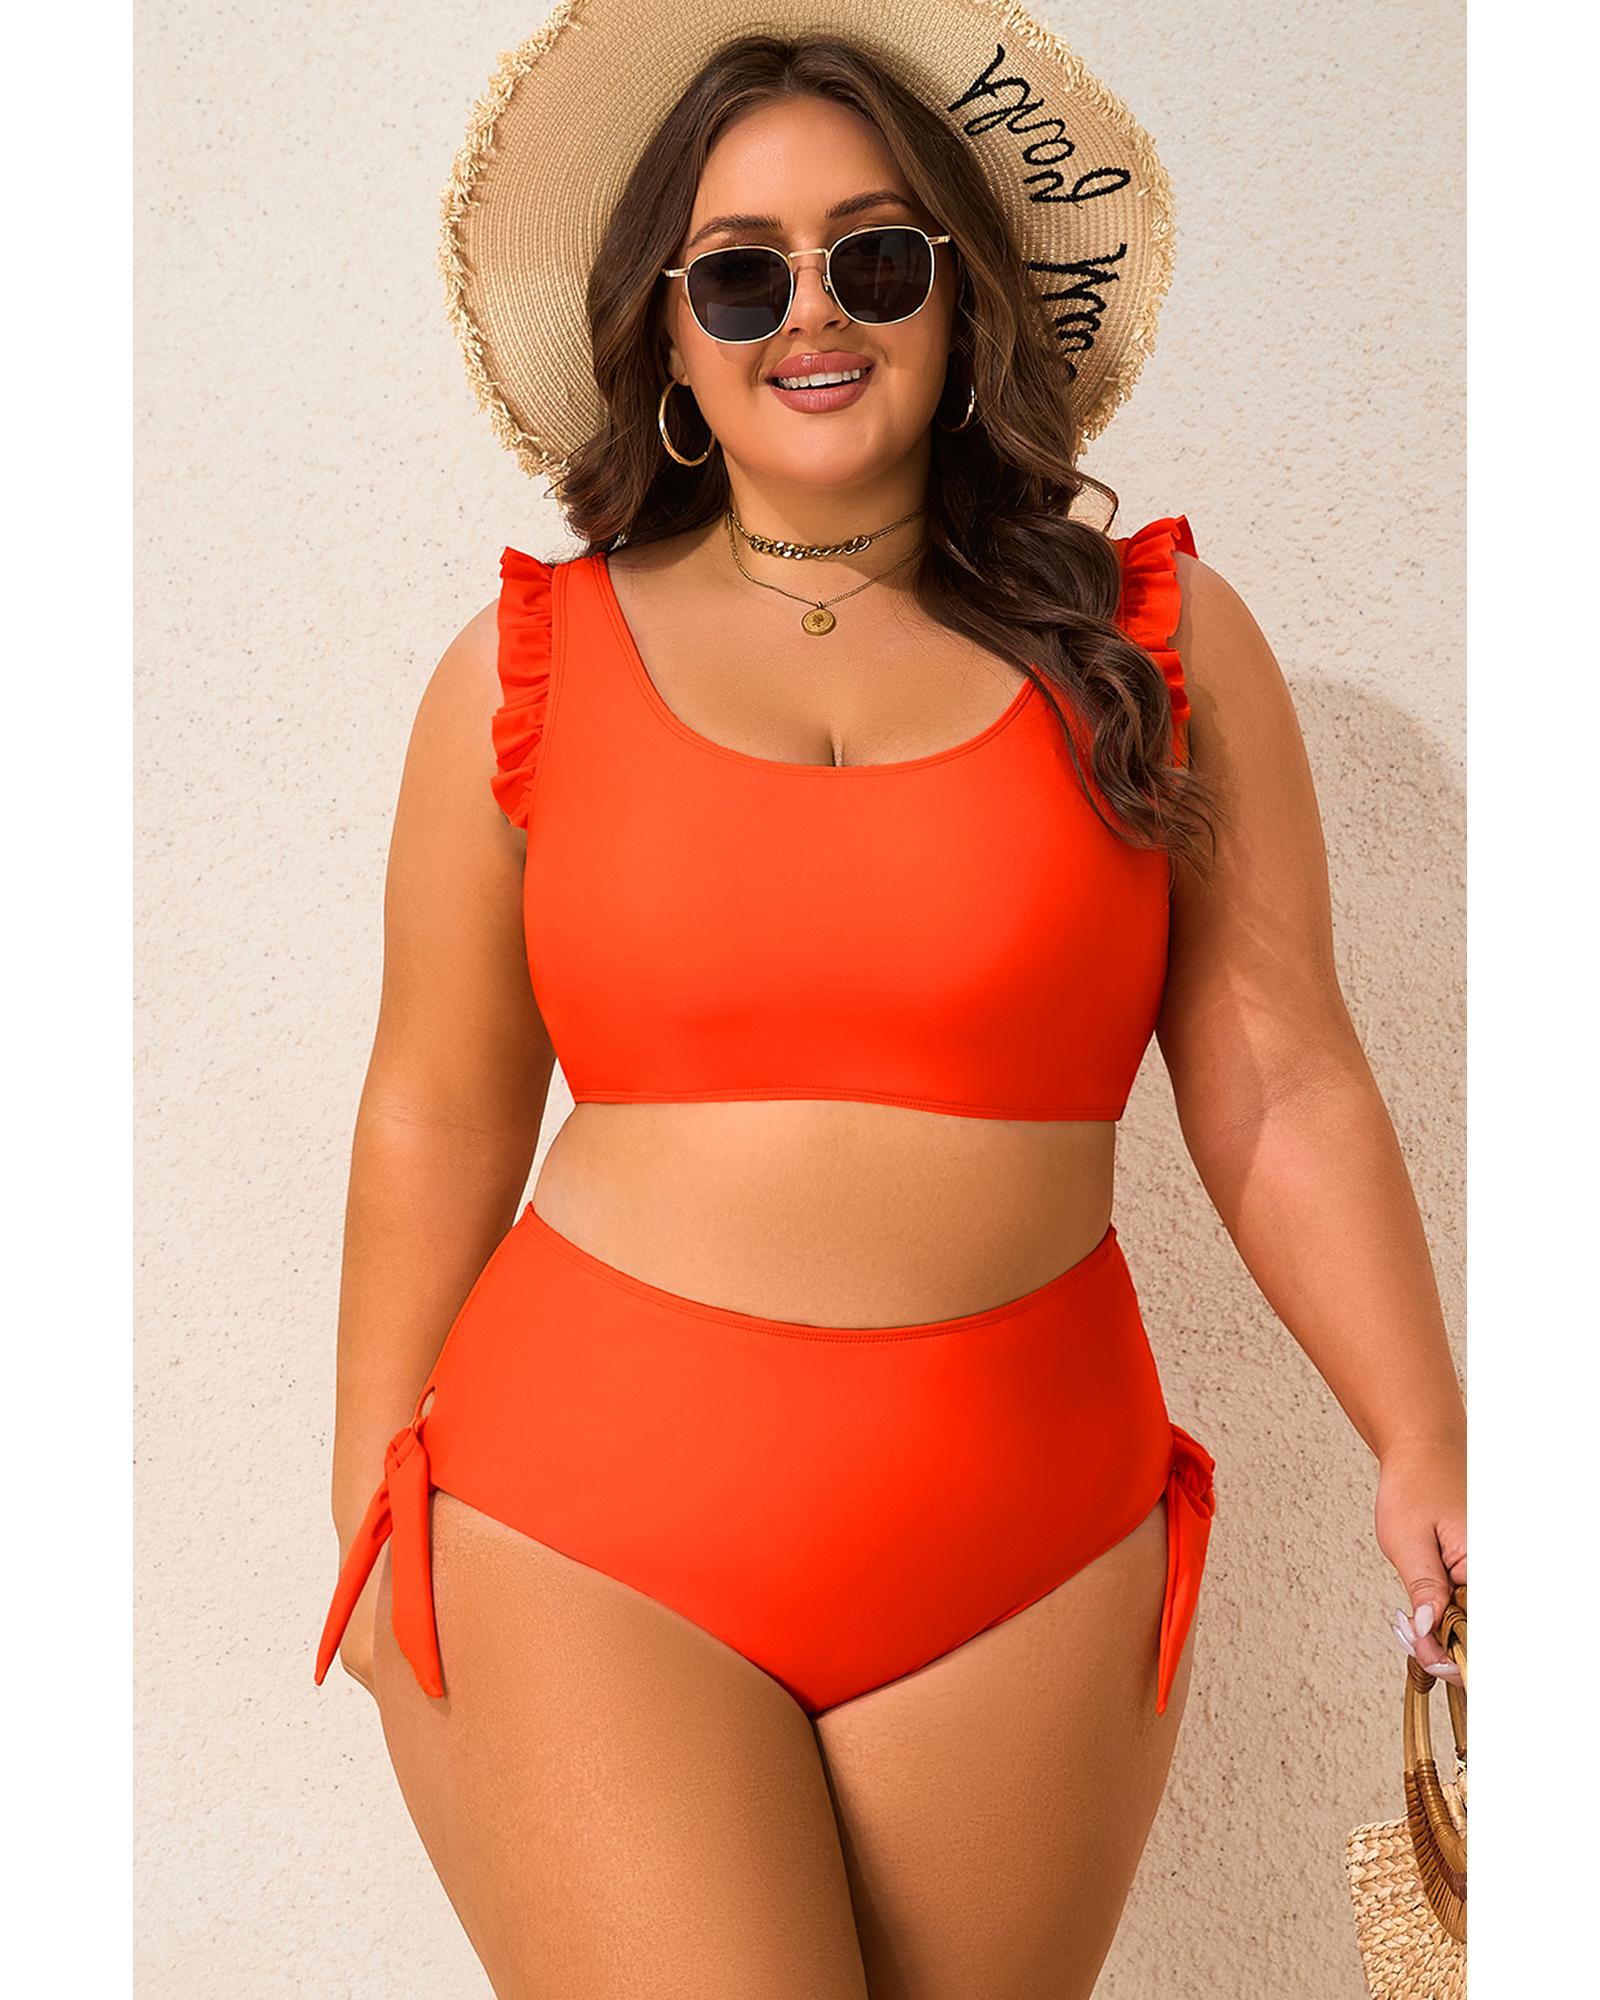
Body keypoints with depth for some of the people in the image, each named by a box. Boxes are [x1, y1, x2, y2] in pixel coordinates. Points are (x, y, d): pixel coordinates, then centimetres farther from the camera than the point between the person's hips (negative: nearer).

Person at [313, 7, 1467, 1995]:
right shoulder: (527, 666, 3)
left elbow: (1279, 1092, 1)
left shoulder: (1157, 642, 3)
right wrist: (371, 1528, 10)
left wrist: (1424, 1456, -7)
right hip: (582, 1537, 0)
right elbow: (436, 1121, 6)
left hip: (1025, 1569, 1)